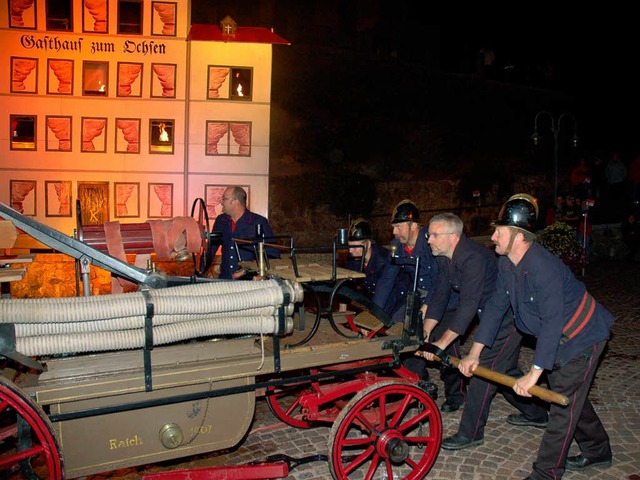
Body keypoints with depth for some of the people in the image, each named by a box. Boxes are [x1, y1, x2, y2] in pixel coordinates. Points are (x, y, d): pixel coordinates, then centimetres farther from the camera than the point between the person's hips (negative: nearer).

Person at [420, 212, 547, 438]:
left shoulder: (473, 258, -31)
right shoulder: (443, 258, -2)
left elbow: (468, 306, -35)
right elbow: (440, 295, -1)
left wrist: (441, 343, -35)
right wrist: (425, 334, -9)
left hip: (509, 316, -9)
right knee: (504, 368, 18)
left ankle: (470, 433, 0)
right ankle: (535, 414, 38)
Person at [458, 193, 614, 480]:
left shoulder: (543, 268, -36)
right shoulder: (506, 263, -9)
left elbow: (552, 322, -36)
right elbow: (496, 305, -6)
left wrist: (534, 373, -36)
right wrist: (474, 353, -9)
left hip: (581, 337, -9)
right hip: (556, 337, 9)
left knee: (564, 403, -5)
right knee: (570, 396, 20)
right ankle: (597, 451, 42)